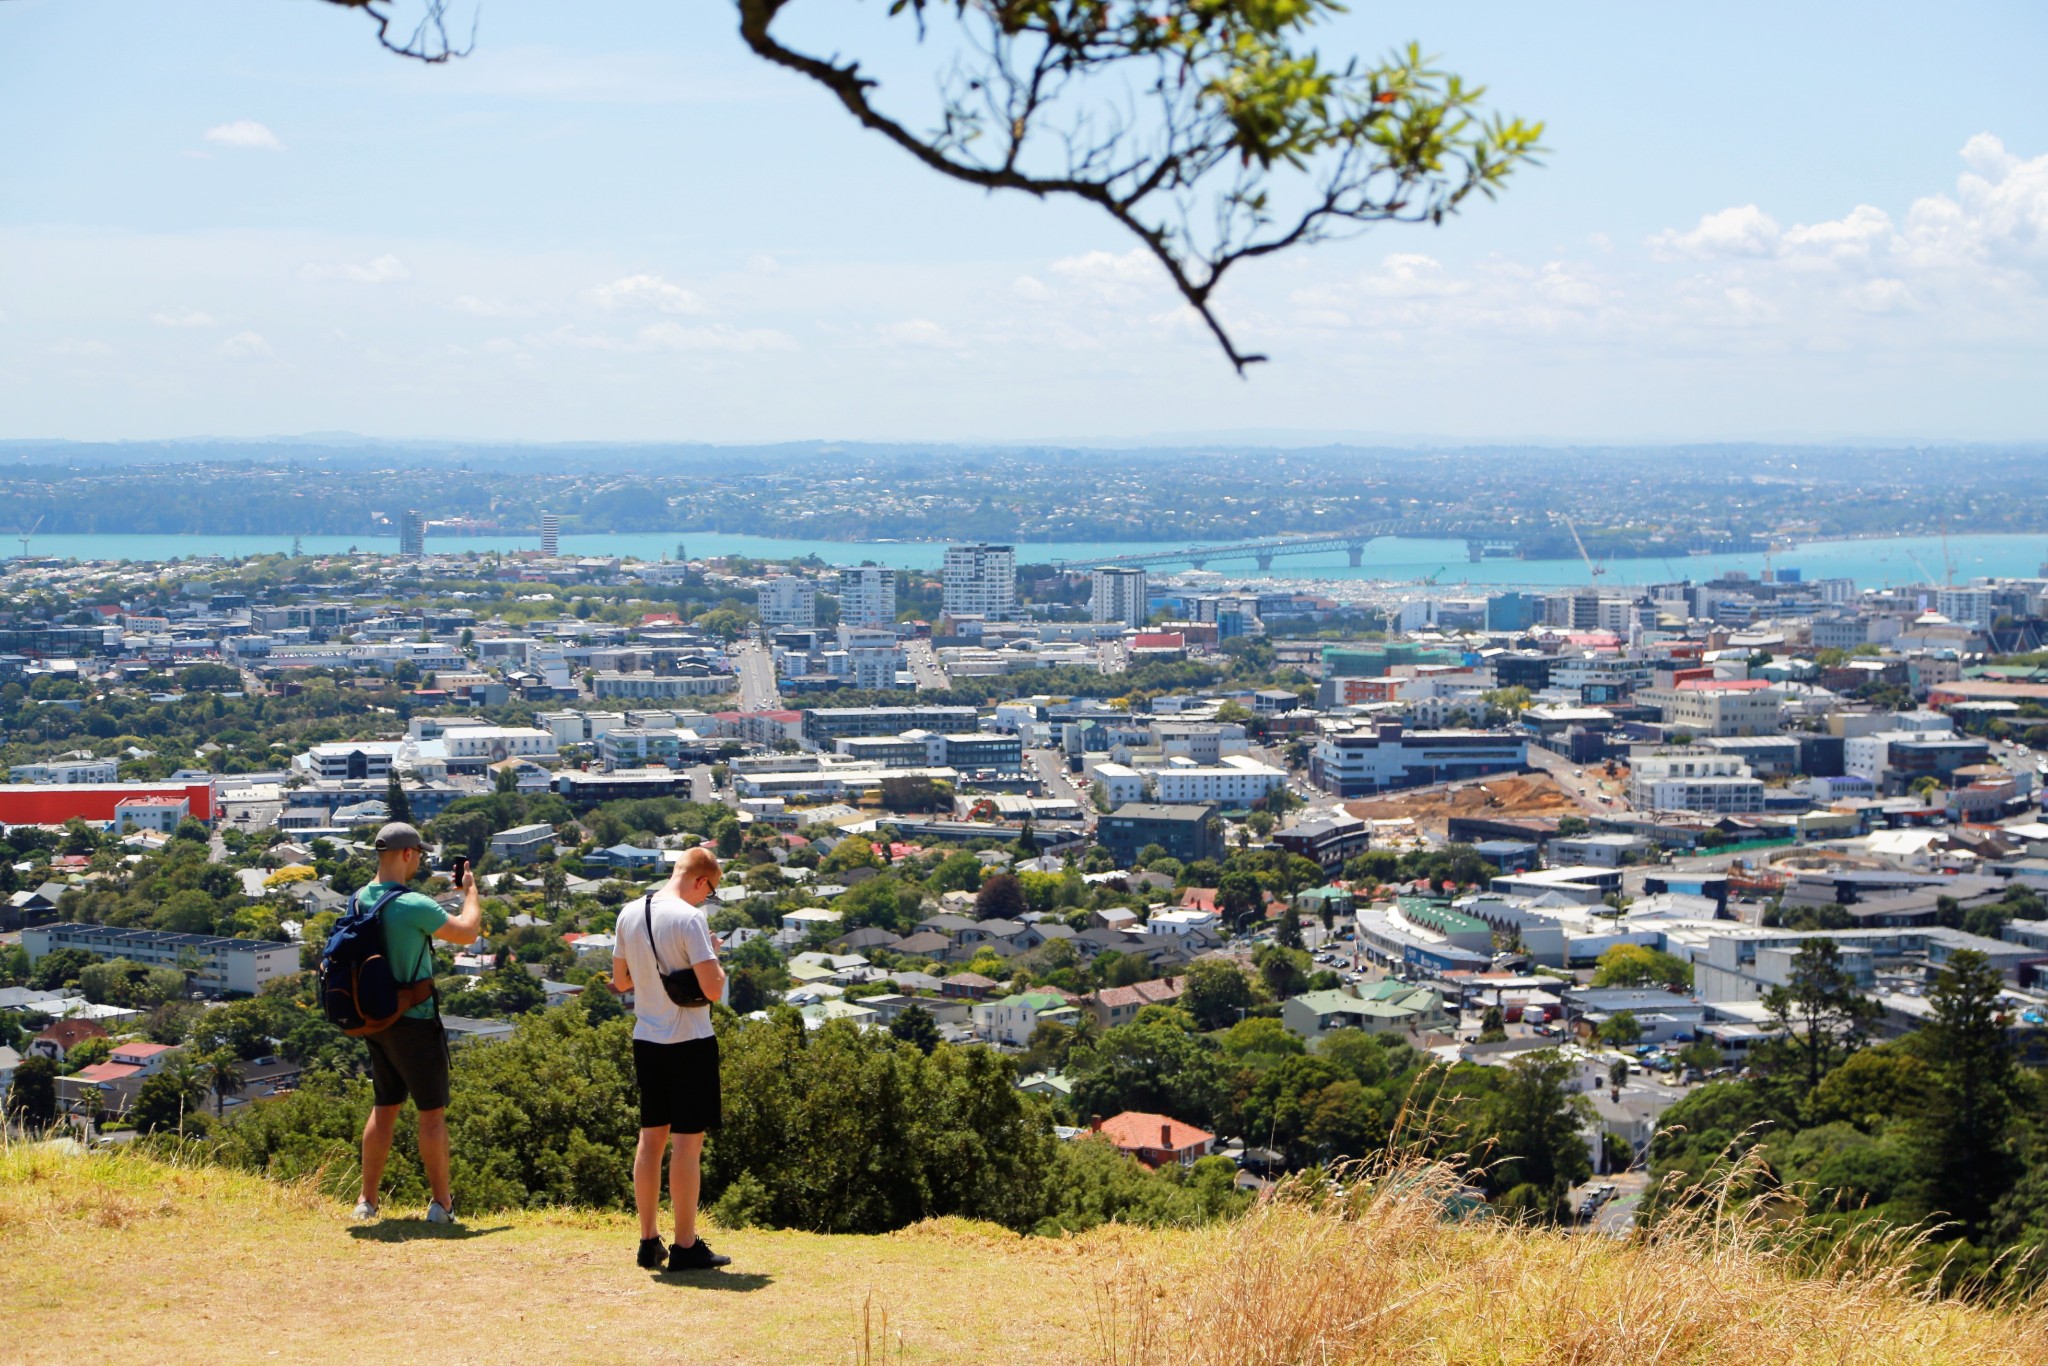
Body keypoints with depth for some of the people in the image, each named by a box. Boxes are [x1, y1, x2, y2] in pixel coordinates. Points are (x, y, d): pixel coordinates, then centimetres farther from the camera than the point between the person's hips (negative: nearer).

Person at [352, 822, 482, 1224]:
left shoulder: (360, 900, 2)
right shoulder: (413, 905, -21)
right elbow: (468, 932, -14)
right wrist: (470, 890, 2)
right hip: (414, 1022, -7)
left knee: (383, 1108, 16)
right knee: (432, 1112, 3)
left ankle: (367, 1200, 16)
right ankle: (441, 1203, 8)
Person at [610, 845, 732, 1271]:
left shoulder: (629, 914, 5)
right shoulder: (689, 918, -16)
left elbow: (620, 981, 16)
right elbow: (713, 988, -20)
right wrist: (715, 960, -2)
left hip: (646, 1041, 7)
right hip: (689, 1042, -7)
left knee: (651, 1138, 14)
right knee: (688, 1142, -1)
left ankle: (649, 1241, 19)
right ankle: (686, 1247, 3)